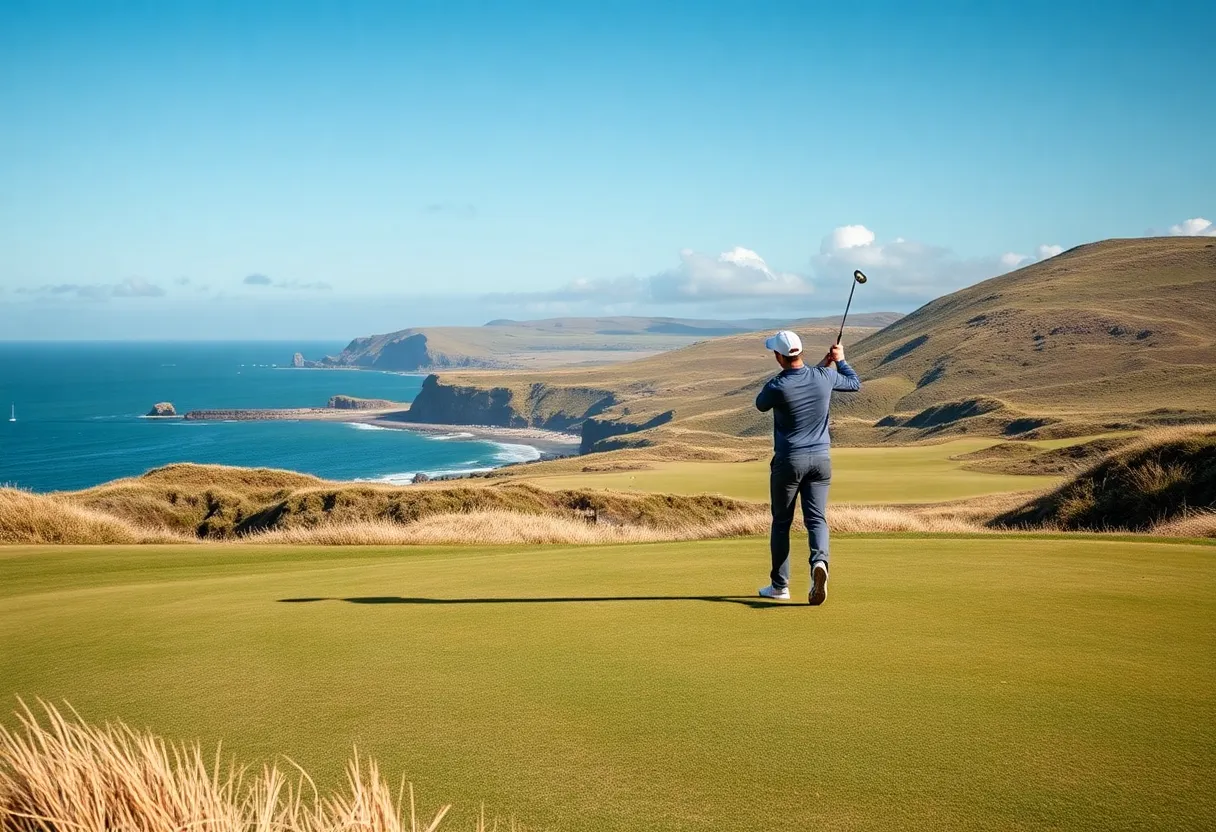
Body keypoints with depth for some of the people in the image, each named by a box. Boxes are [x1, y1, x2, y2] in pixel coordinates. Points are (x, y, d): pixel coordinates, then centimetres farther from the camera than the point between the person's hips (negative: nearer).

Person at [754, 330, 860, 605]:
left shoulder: (777, 386, -16)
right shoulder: (824, 377, -5)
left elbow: (761, 405, 10)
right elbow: (855, 383, 15)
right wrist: (840, 360, 31)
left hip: (788, 461, -3)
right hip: (821, 459, 3)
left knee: (781, 522, 11)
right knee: (817, 519, 3)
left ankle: (780, 585, 16)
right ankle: (819, 562, -26)